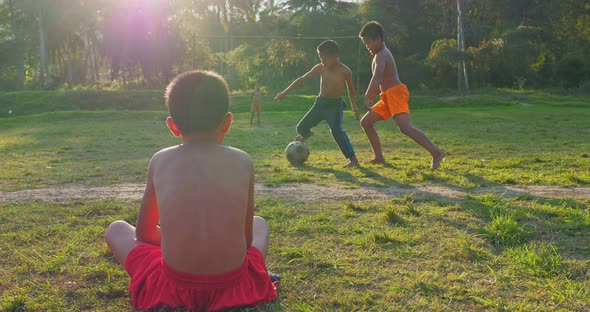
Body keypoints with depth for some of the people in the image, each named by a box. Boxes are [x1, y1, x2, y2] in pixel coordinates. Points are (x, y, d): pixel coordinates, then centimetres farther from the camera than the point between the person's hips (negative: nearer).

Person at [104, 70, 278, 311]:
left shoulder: (160, 161, -1)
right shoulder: (242, 161, -1)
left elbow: (143, 232, 10)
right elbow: (247, 238, 6)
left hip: (174, 287, -1)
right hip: (235, 286, 1)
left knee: (116, 230, 24)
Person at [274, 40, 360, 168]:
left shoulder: (345, 71, -13)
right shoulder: (320, 68, -6)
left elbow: (350, 89, 5)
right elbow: (302, 79, -1)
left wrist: (354, 105, -3)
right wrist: (285, 92, -3)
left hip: (335, 104, -4)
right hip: (320, 103, 5)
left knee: (336, 130, -30)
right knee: (301, 127, 10)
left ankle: (353, 159, -25)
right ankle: (307, 135, 51)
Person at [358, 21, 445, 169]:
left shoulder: (381, 55, -11)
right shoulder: (380, 55, 21)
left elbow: (377, 77, -30)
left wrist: (367, 97, -41)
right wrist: (372, 96, 36)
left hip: (396, 93, -10)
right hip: (388, 97, 10)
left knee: (405, 127, -27)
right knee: (365, 122, 12)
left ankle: (436, 152, -32)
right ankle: (379, 157, 15)